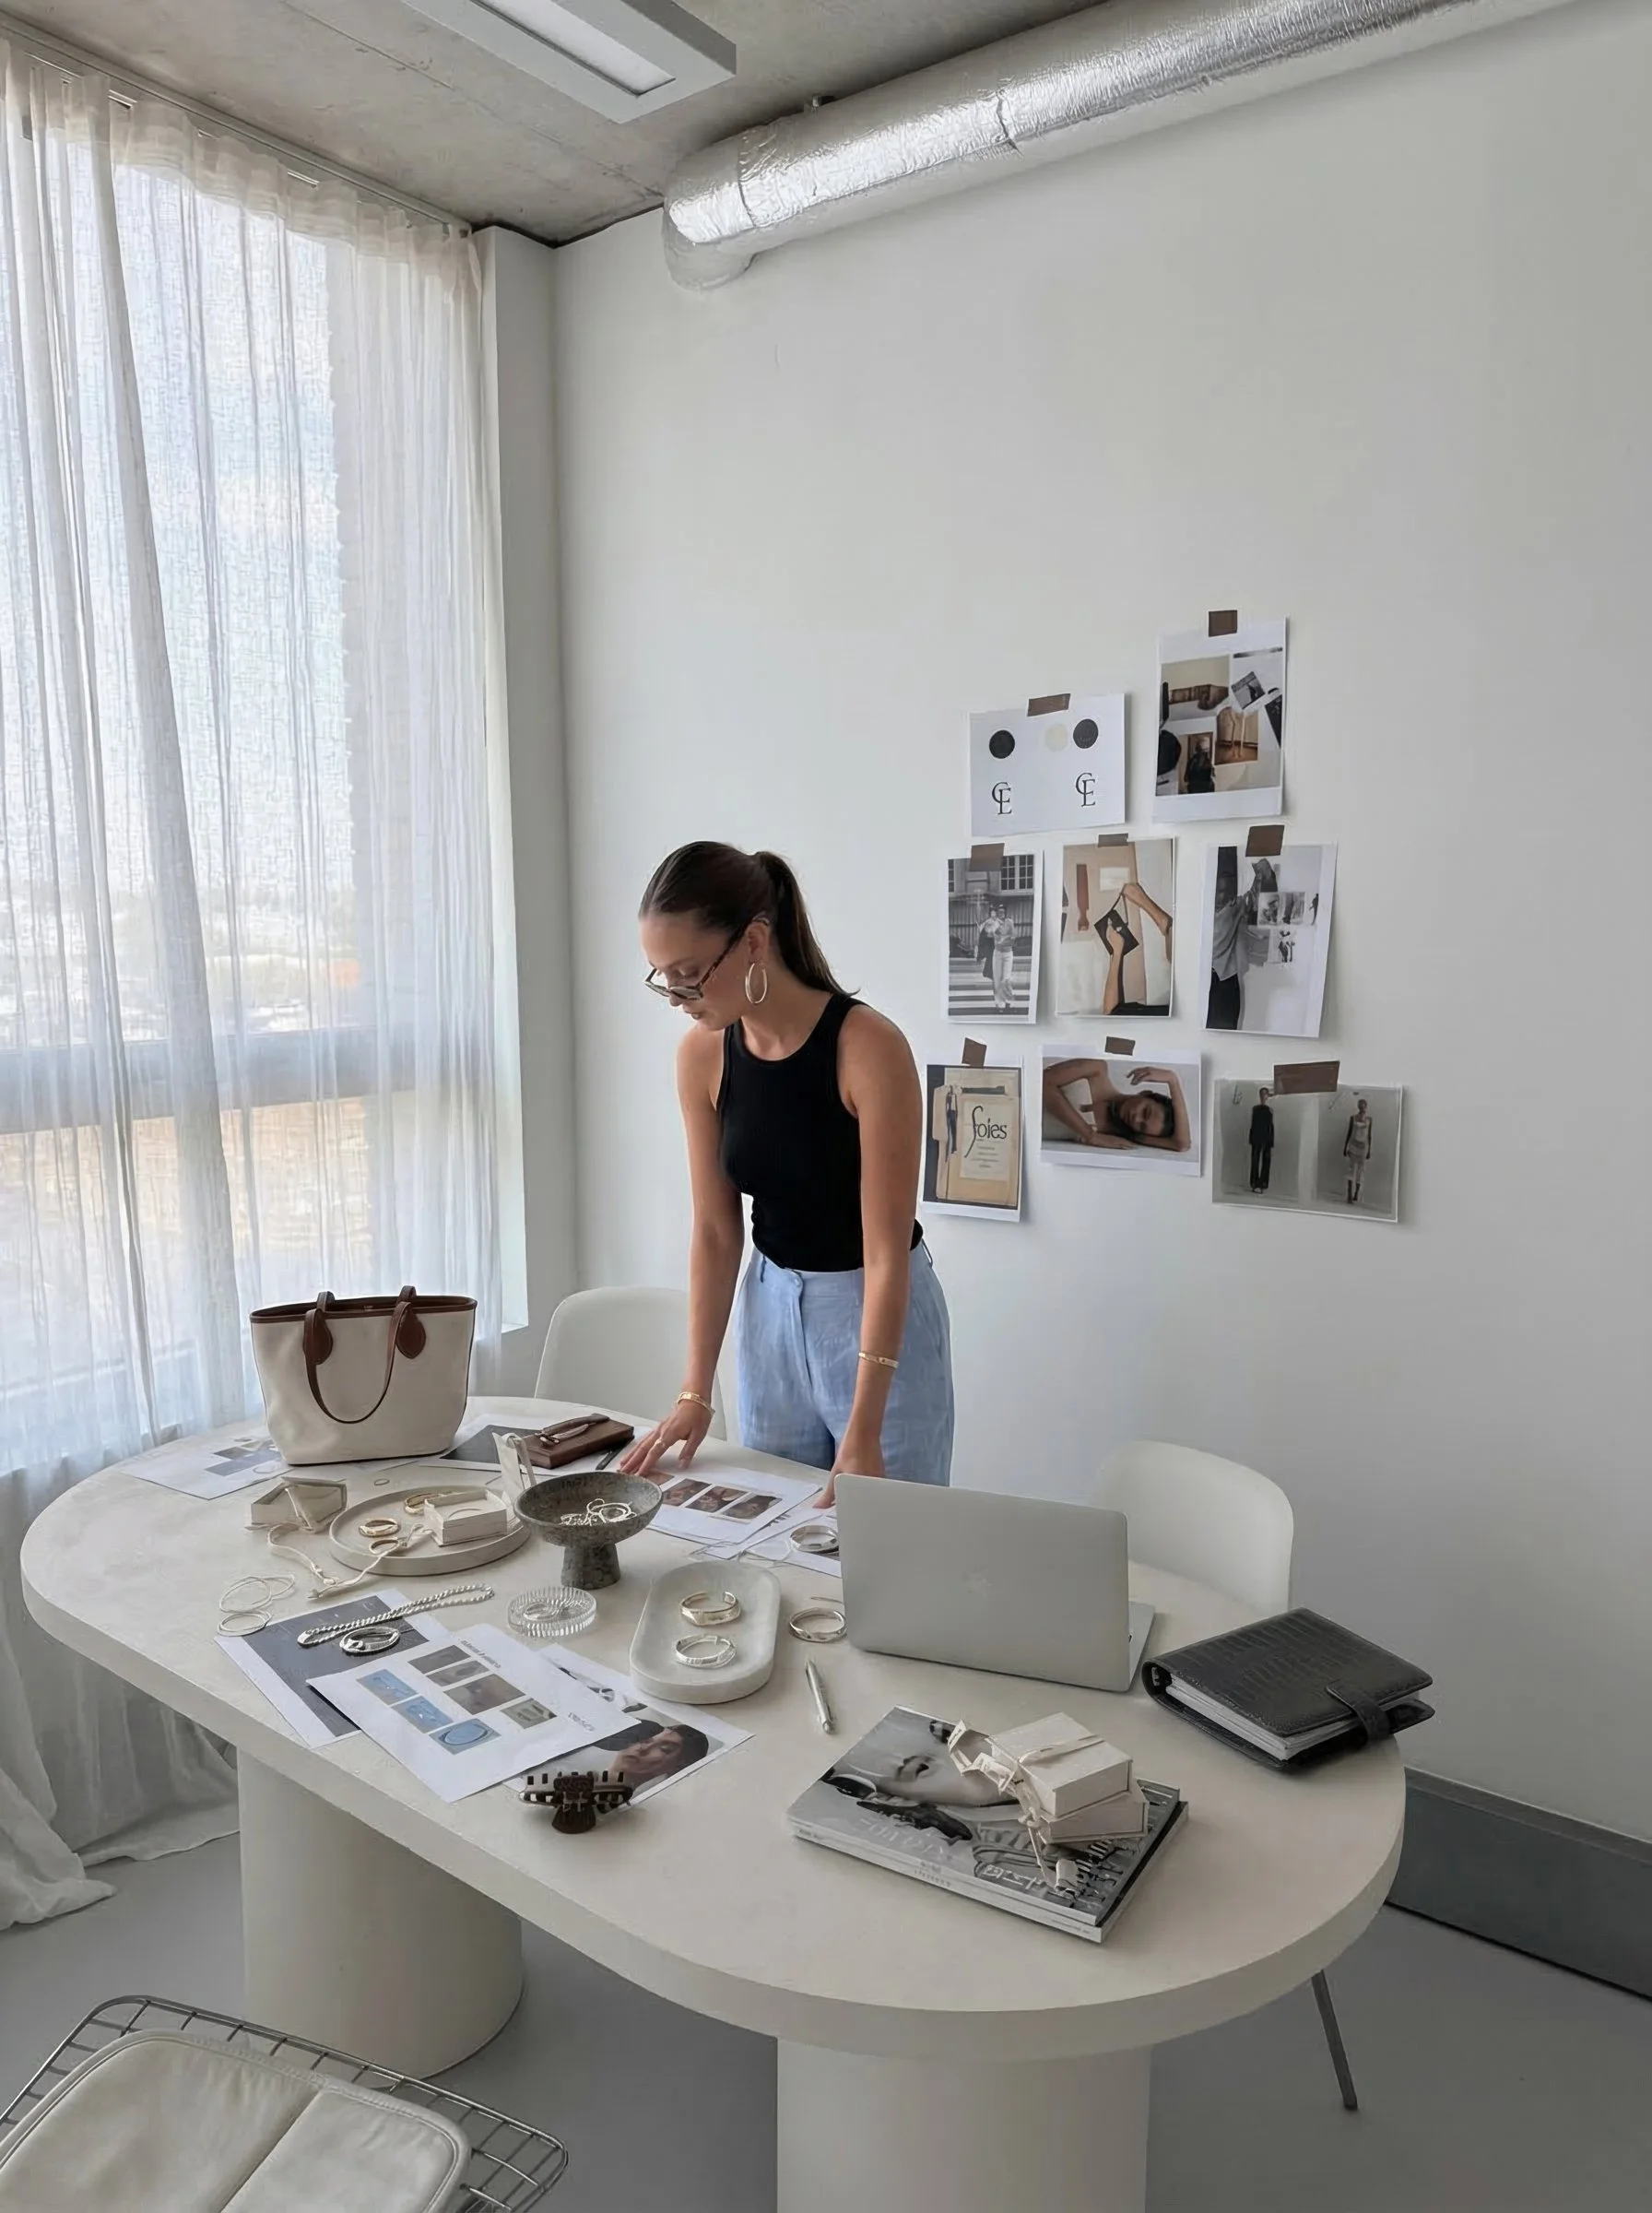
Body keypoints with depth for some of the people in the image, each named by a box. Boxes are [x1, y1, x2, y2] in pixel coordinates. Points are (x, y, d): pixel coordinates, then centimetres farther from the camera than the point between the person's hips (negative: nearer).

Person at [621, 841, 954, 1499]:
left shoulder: (869, 1048, -24)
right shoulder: (702, 1055, -8)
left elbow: (886, 1250, -22)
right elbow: (715, 1229, -2)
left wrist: (863, 1433, -23)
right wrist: (695, 1394, -5)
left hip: (878, 1313, -4)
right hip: (770, 1307, 5)